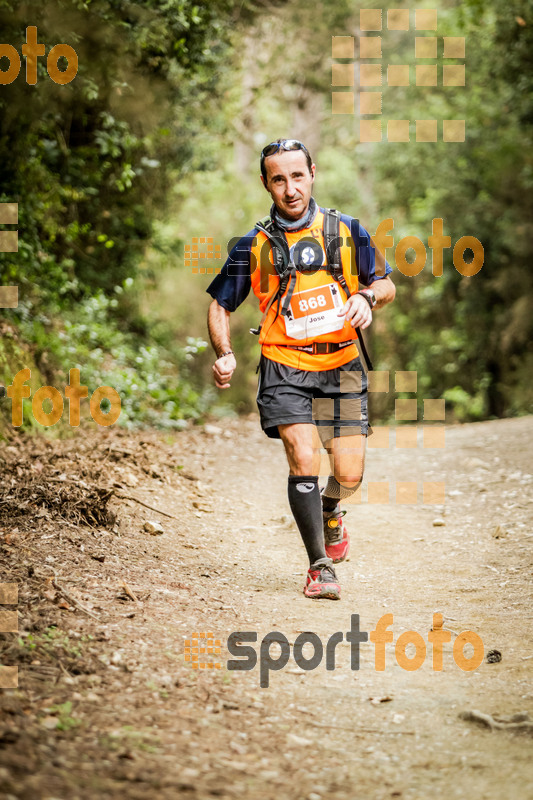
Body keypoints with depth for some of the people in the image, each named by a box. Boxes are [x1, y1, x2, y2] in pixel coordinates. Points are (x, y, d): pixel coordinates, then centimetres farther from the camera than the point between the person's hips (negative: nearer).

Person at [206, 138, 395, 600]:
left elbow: (387, 285, 10)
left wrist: (366, 296, -13)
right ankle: (320, 567, -6)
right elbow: (220, 306, 8)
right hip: (284, 367, -1)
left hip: (341, 368, 1)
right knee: (304, 460, -19)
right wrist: (225, 354, -9)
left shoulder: (346, 231, 2)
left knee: (349, 475, -1)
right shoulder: (254, 246, 0)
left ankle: (331, 514, 36)